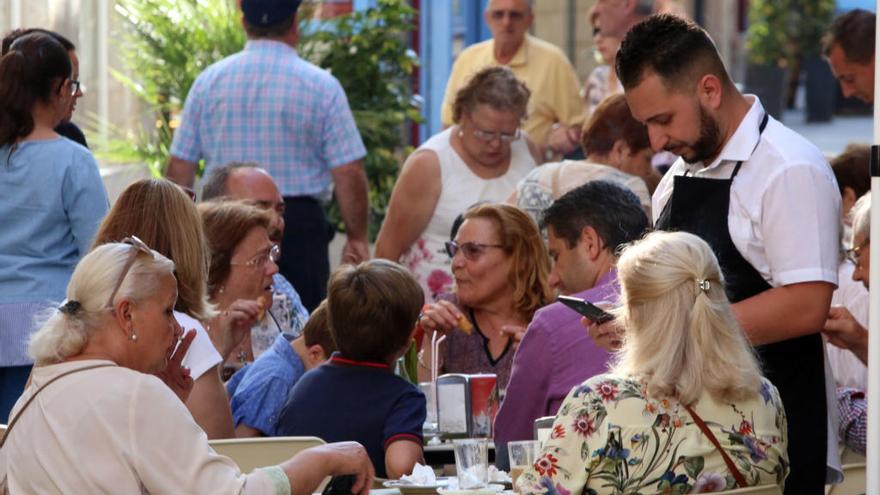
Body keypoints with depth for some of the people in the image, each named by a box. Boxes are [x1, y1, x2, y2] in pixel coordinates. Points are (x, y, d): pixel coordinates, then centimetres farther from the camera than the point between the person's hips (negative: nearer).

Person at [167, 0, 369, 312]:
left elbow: (179, 167, 5)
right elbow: (348, 174, -6)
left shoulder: (208, 81, 5)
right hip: (299, 224, -3)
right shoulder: (321, 86, -3)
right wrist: (357, 239, 5)